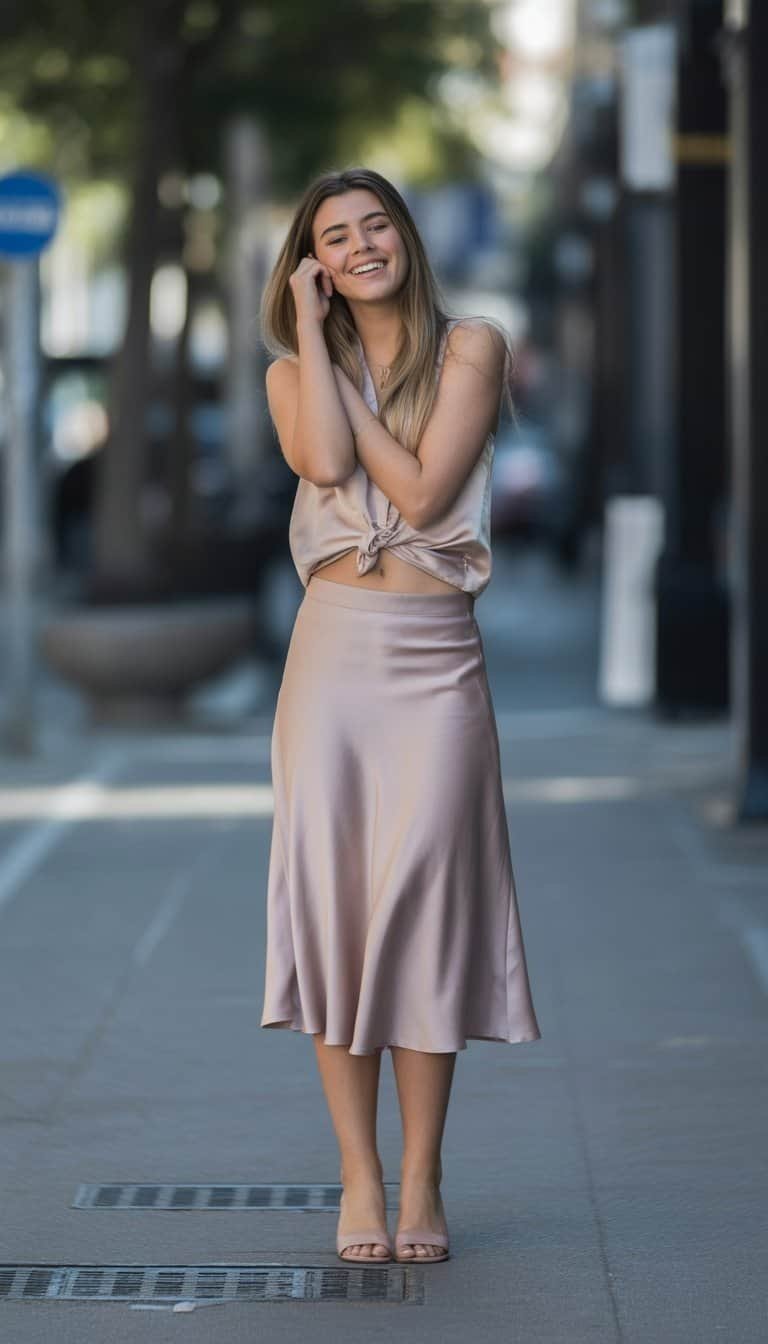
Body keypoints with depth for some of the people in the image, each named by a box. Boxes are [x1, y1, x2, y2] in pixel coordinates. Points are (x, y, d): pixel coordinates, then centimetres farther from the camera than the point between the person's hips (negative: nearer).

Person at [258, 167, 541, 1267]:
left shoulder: (471, 348, 3)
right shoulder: (293, 372, 10)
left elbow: (422, 491, -9)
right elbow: (325, 460, -12)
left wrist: (347, 387, -3)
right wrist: (315, 331, -5)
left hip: (438, 660, -2)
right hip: (334, 650, 2)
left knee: (425, 896, -6)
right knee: (331, 896, -3)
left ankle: (422, 1180, 0)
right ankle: (358, 1177, 4)